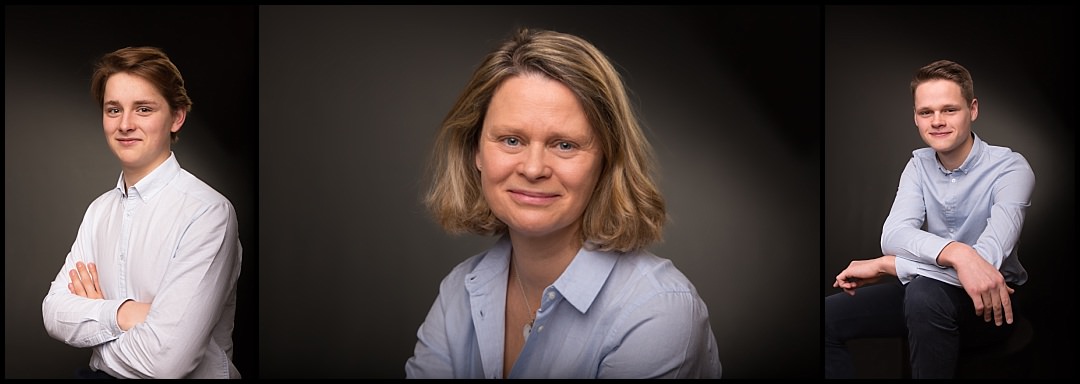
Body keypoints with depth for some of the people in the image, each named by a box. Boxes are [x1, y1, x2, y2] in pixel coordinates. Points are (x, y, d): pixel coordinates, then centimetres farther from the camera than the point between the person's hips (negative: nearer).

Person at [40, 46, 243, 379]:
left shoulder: (207, 213, -17)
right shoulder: (100, 210, 8)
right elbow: (54, 314, 1)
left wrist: (91, 318, -4)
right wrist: (121, 313, -19)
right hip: (104, 372, 6)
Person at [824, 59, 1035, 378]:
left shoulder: (1010, 168, -14)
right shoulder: (919, 164, 2)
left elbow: (987, 258, -29)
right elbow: (892, 237, -16)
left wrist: (882, 266, -24)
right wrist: (955, 253, -39)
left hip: (988, 303, -5)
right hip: (924, 288, 5)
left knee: (924, 293, -38)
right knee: (825, 317, -15)